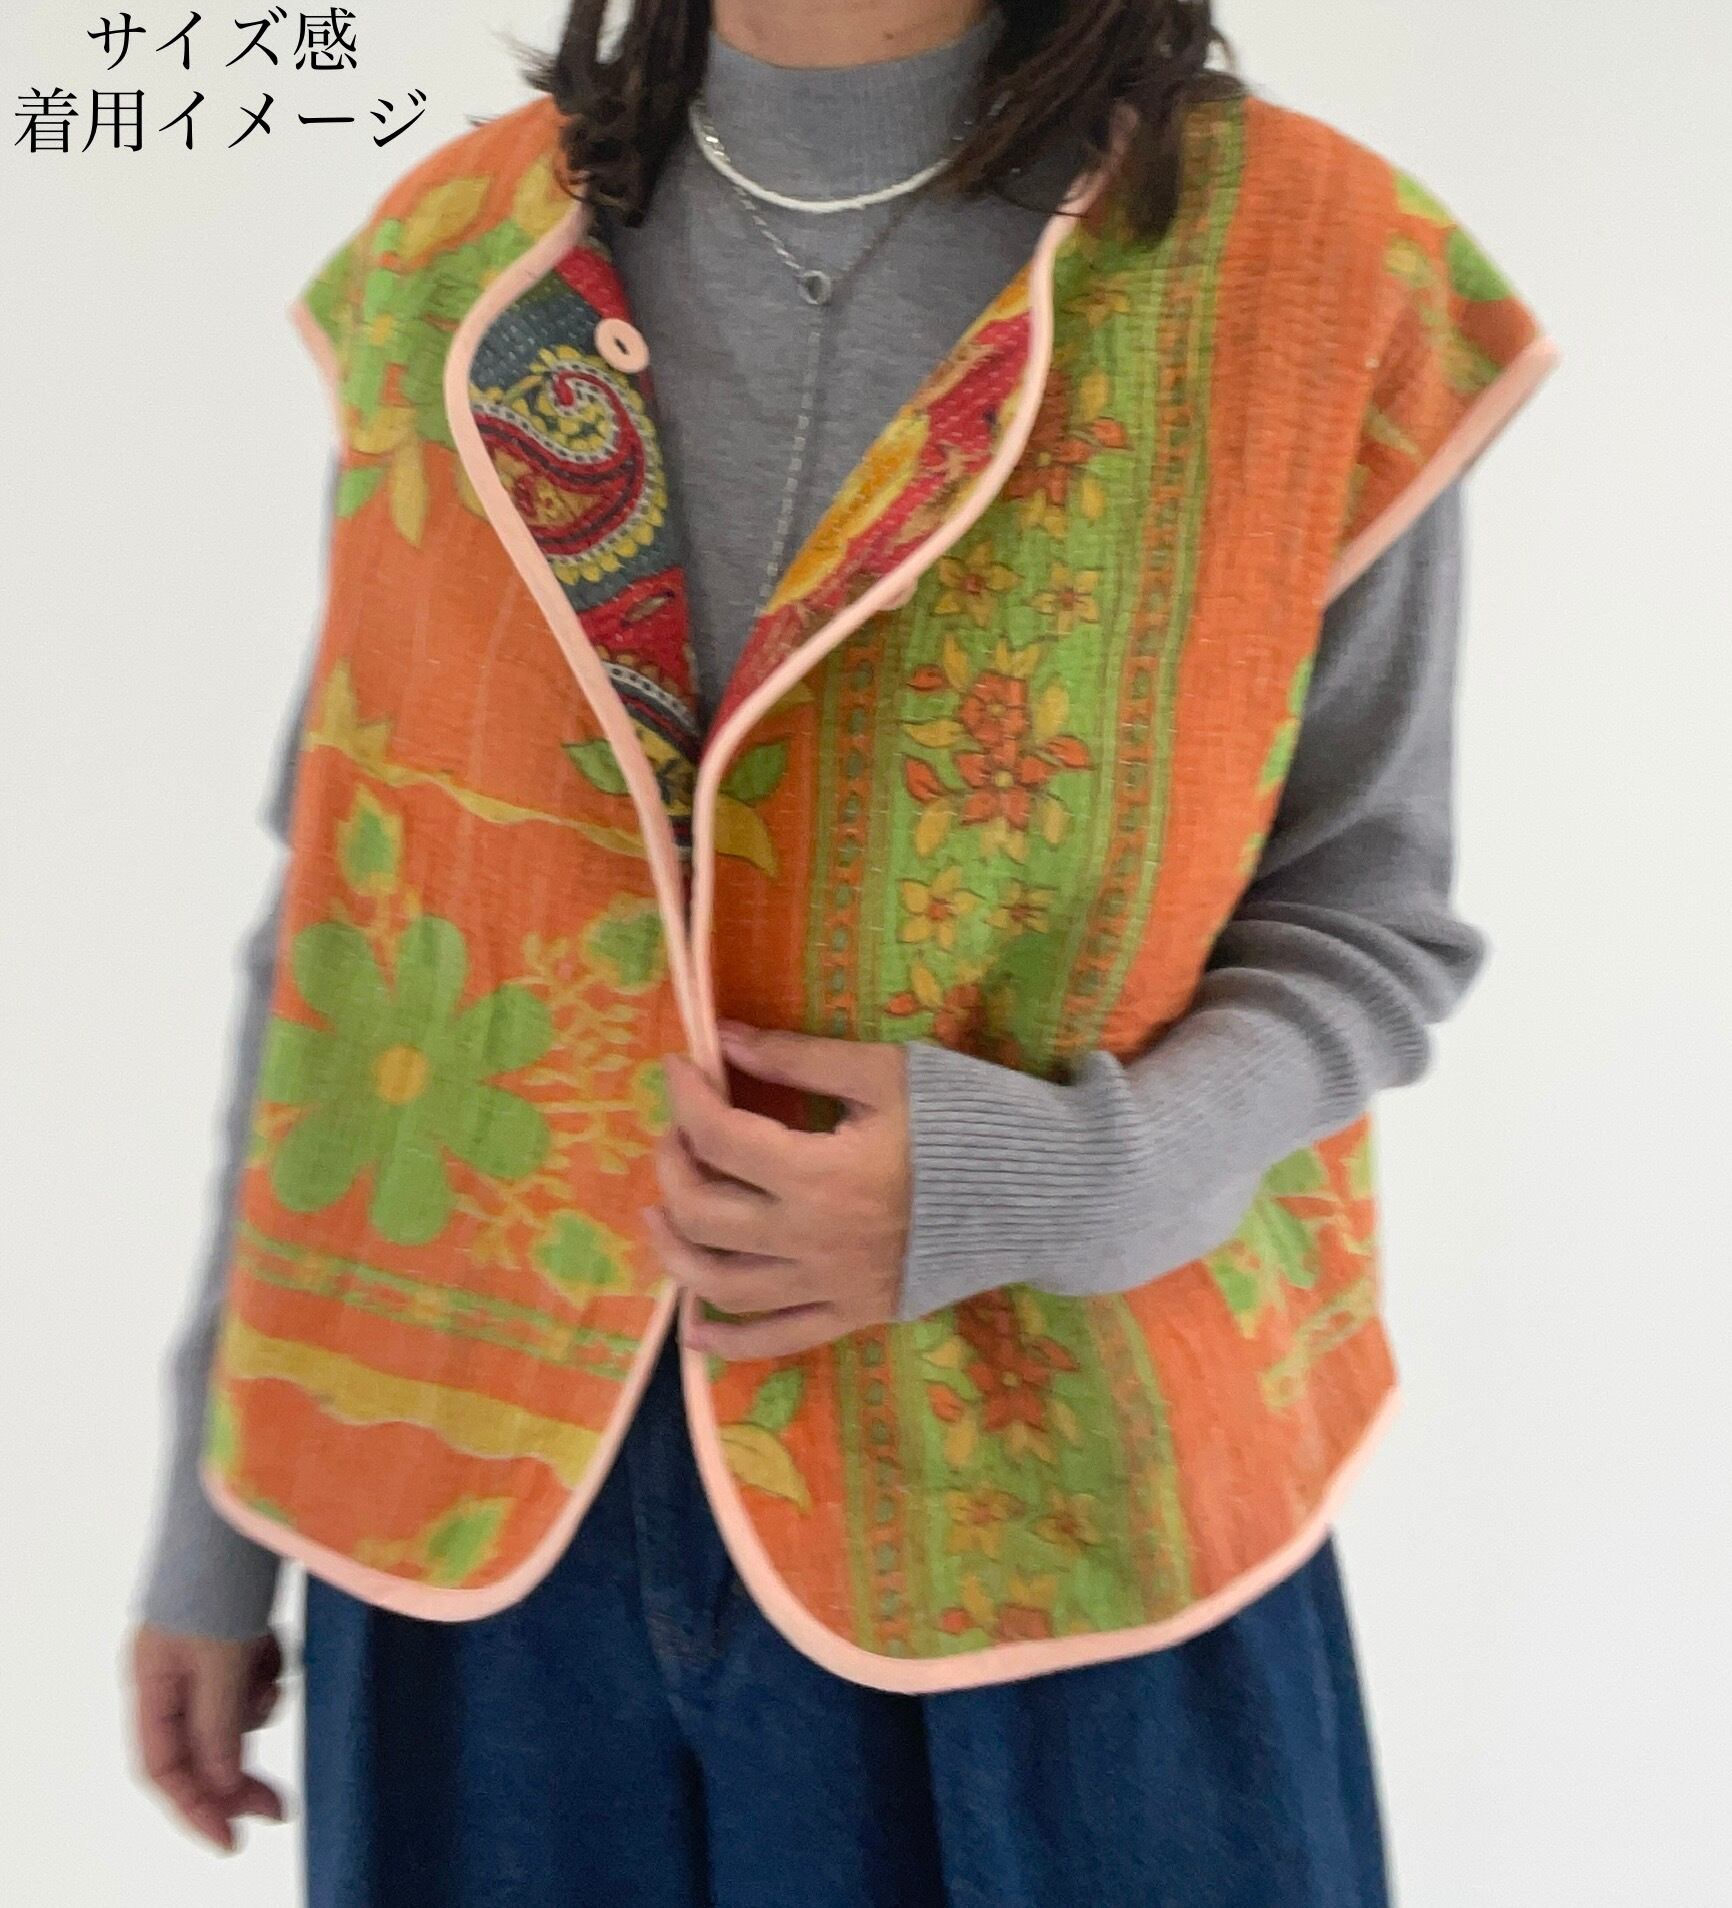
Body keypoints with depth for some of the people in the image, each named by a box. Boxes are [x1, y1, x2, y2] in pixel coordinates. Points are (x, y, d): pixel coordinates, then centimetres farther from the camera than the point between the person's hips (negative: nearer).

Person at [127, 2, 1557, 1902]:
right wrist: (214, 1513, 9)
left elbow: (1364, 928, 0)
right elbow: (341, 912, 5)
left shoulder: (1321, 284, -8)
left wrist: (1059, 1182, -20)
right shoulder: (444, 260, 1)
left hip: (1049, 1518, -2)